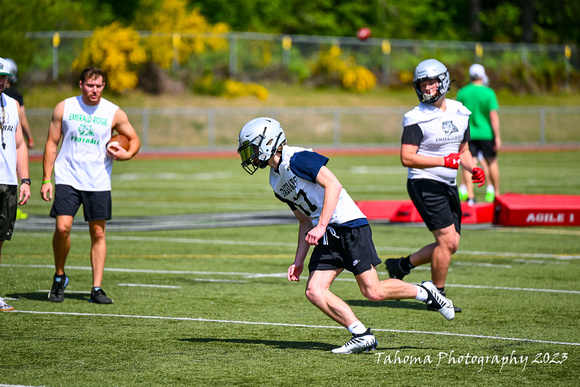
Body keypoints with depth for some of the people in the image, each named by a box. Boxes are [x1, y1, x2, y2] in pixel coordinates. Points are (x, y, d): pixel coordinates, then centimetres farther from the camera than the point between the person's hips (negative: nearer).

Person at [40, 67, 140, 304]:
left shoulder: (114, 113, 1)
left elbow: (134, 139, 13)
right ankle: (59, 277, 8)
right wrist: (46, 180, -1)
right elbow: (51, 144, 5)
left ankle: (96, 289, 8)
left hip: (98, 183, 1)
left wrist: (127, 154, -11)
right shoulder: (64, 108, 1)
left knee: (98, 233, 2)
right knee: (62, 227, -14)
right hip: (67, 178, -1)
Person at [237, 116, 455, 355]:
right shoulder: (276, 182, 17)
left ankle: (424, 292, 12)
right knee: (314, 292, -8)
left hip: (349, 226, -9)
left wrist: (321, 226, -23)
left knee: (373, 292, -10)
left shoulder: (296, 159, -11)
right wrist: (298, 261, 17)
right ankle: (362, 335, -5)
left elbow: (333, 185, -18)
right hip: (327, 236, 9)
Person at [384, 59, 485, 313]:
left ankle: (401, 265, 24)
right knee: (447, 240, -12)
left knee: (450, 244, 8)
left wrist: (473, 169, 0)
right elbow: (407, 158, -18)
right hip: (424, 184, -8)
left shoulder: (460, 113, 8)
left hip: (448, 186, 8)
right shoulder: (417, 118, -13)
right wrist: (443, 161, -25)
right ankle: (437, 295, 3)